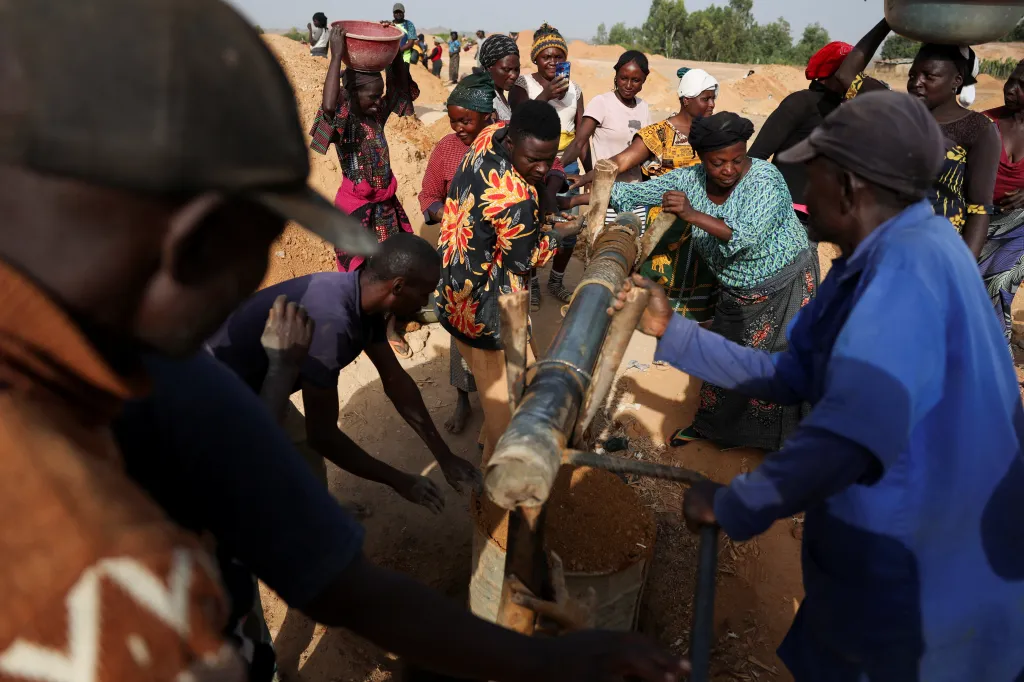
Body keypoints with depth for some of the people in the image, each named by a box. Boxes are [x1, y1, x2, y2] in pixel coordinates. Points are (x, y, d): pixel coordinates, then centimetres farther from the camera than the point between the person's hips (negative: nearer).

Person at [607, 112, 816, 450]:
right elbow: (637, 192, -10)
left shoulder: (765, 179, -25)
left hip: (784, 288, -5)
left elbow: (747, 236, -39)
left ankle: (785, 438, 19)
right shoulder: (691, 179, -10)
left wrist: (692, 215, -48)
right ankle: (711, 424, 34)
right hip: (736, 292, 5)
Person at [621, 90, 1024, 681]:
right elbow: (788, 378, 6)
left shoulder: (908, 263, -28)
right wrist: (671, 331, 2)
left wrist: (731, 506, -27)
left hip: (921, 587, -8)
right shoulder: (876, 262, 6)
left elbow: (857, 433, -41)